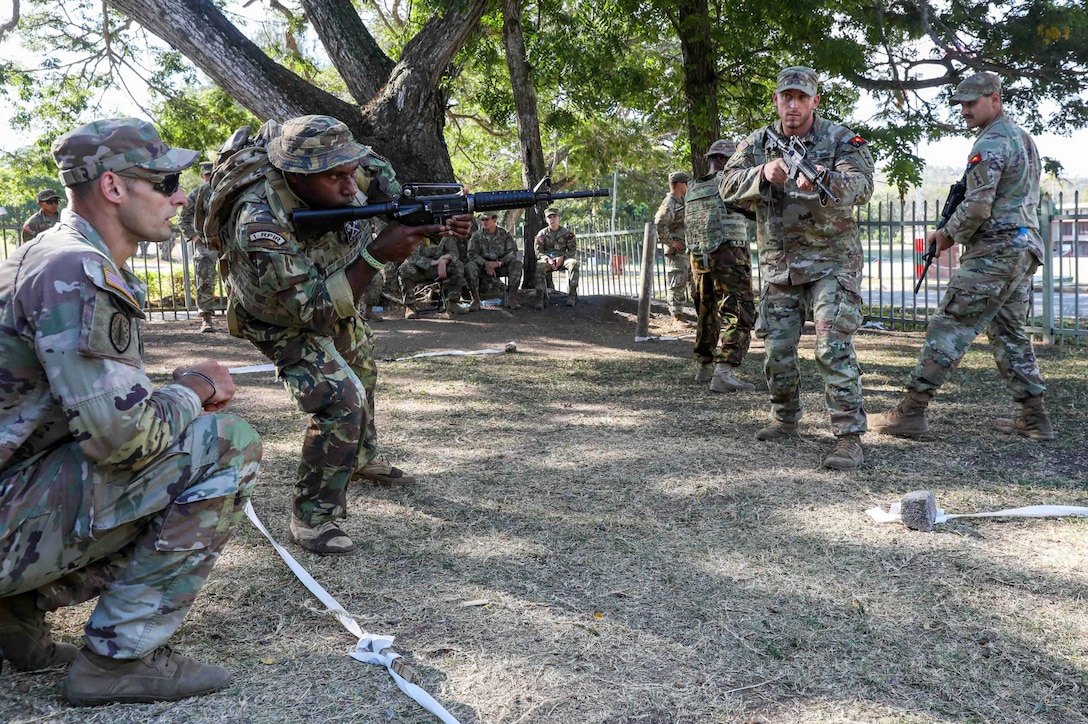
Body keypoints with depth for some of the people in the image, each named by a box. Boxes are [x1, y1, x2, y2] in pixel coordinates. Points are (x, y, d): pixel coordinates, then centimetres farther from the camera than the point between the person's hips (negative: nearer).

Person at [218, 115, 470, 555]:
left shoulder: (336, 181, -25)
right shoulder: (261, 225, -43)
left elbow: (375, 166, -2)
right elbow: (317, 312, -40)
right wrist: (377, 256, -47)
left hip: (335, 296, 8)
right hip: (282, 322, -8)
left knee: (362, 372, 25)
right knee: (342, 400, -24)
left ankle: (363, 460, 50)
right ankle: (312, 517, -10)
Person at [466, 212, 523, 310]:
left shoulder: (504, 234, 1)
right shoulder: (477, 235, 2)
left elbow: (512, 252, -7)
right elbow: (472, 254, -7)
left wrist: (499, 263, -24)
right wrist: (486, 264, -24)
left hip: (501, 266, 0)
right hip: (483, 266, 0)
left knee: (517, 263, -28)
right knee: (470, 266, -31)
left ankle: (511, 298, -24)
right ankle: (476, 300, -25)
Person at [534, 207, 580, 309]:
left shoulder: (567, 232, 6)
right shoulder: (542, 234, 6)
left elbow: (573, 250, 4)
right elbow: (538, 251, 2)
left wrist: (562, 257, -15)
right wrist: (548, 259, -18)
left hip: (563, 259, 0)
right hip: (547, 260, 0)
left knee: (574, 263, -32)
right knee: (539, 266, -34)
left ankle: (571, 296, -32)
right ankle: (540, 299, -34)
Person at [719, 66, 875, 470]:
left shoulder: (841, 141, -4)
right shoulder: (757, 144, 8)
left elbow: (862, 186, -19)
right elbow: (729, 186, -4)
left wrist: (822, 181, -39)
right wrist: (764, 173, -23)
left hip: (830, 262, -4)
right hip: (778, 266, 5)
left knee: (834, 349, -13)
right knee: (778, 350, 11)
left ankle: (849, 437, -11)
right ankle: (786, 419, 31)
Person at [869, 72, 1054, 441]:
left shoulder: (990, 144, -13)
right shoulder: (1023, 137, 20)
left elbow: (976, 207, -19)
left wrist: (949, 234, -1)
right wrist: (955, 230, 14)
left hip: (994, 254, -10)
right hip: (1024, 249, 10)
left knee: (949, 327, -9)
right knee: (1009, 333, 14)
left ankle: (911, 411, -9)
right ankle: (1035, 419, 16)